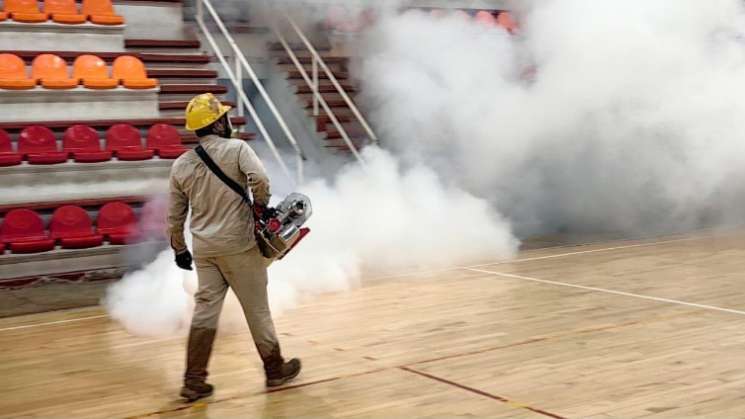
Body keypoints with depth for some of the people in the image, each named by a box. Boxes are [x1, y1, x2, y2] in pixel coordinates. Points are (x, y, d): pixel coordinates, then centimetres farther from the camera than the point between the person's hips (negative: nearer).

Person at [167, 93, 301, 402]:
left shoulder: (181, 164, 7)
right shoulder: (236, 148, -6)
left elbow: (174, 216, 11)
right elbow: (259, 179, -23)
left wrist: (179, 249, 23)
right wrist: (261, 207, -5)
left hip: (204, 249, 4)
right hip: (238, 245, -4)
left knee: (205, 311, 8)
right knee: (257, 309, 8)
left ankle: (194, 382, 8)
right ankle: (275, 370, 22)